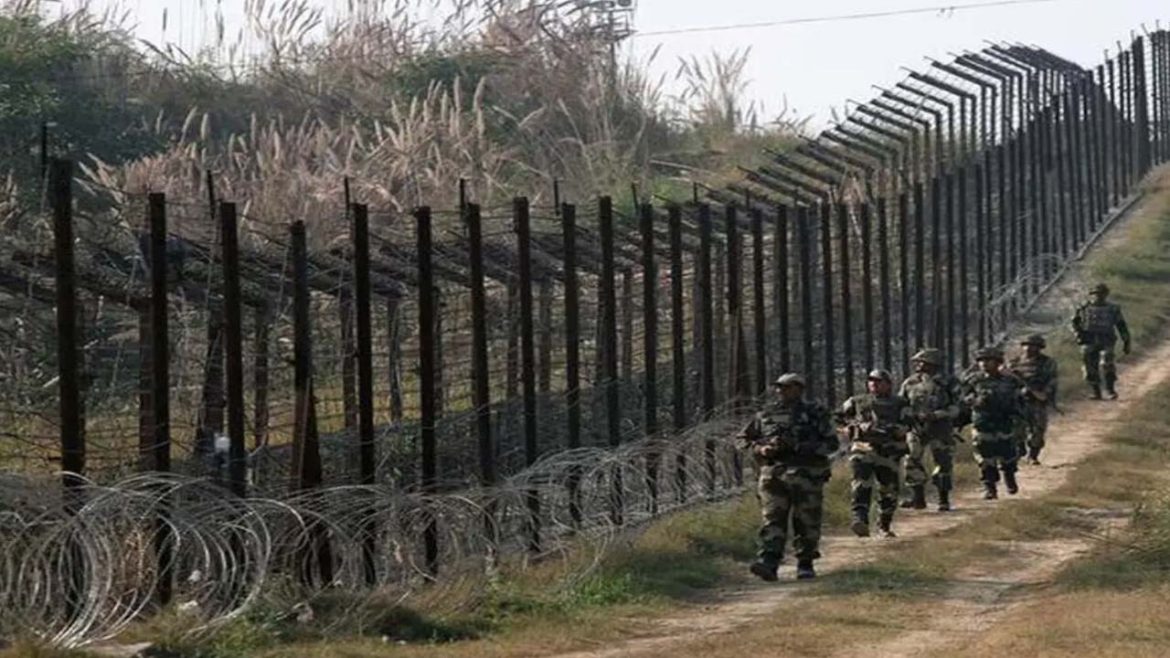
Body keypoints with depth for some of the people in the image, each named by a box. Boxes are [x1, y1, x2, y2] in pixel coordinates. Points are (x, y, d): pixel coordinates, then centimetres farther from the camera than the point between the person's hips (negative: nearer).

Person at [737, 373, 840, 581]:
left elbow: (831, 443, -2)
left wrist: (799, 447, -13)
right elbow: (744, 438, 20)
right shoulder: (766, 414, 13)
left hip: (806, 476, -2)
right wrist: (760, 449, -2)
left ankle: (805, 564, 15)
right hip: (773, 475, 2)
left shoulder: (815, 413, 5)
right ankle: (769, 562, -21)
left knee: (807, 523, 2)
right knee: (772, 519, -11)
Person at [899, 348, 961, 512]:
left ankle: (944, 500, 9)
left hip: (940, 429, -3)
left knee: (944, 463, -1)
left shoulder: (948, 383, -2)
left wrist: (935, 415, -19)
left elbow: (954, 408, -5)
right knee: (912, 461, -1)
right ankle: (917, 497, 8)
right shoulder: (911, 383, 7)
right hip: (916, 428, 3)